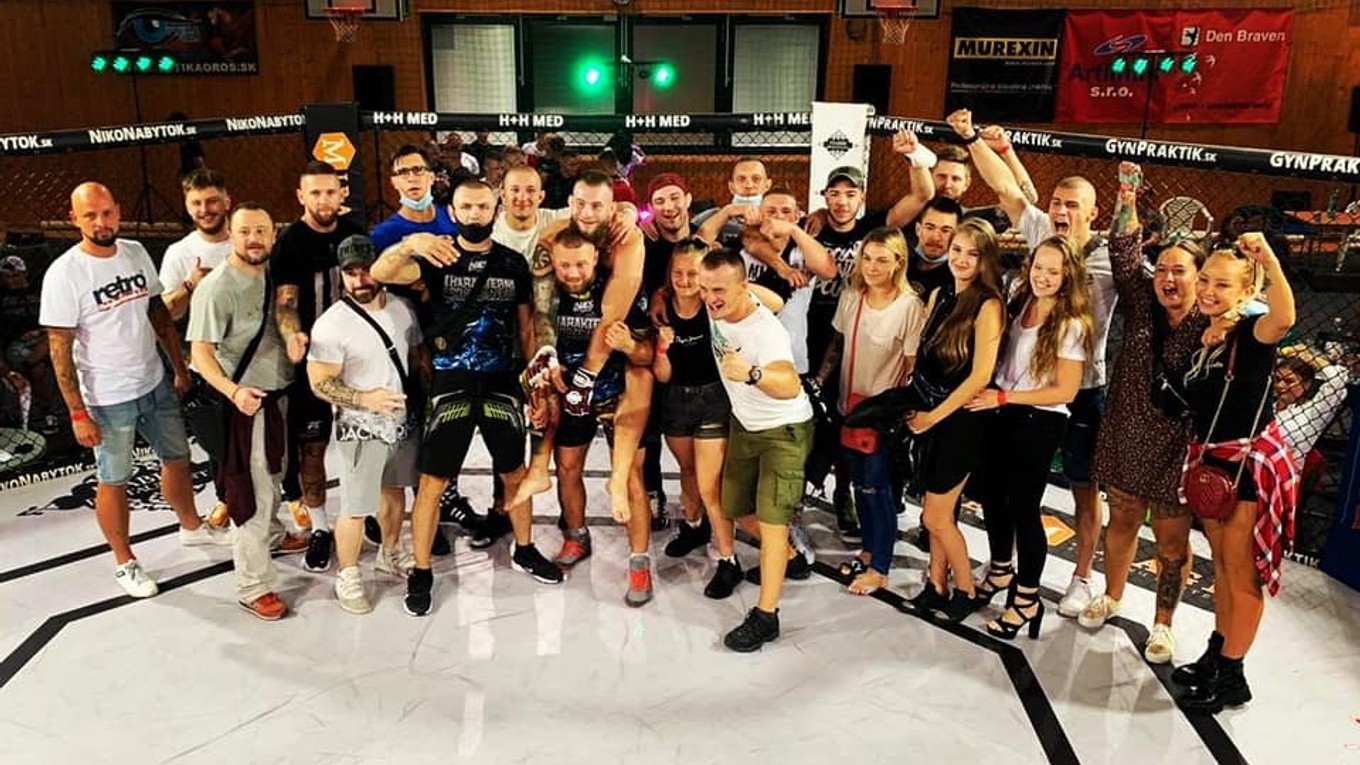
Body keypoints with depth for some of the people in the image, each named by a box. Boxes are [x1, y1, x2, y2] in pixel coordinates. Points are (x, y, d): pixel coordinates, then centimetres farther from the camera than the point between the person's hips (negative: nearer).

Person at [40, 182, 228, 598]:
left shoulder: (136, 253, -1)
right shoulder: (63, 274, -17)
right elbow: (60, 349, -15)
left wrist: (179, 368, 11)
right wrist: (77, 412, -16)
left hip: (156, 385, 6)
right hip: (108, 399, -5)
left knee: (177, 458, 20)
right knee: (113, 480, 9)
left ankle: (191, 526, 44)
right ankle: (124, 563, 27)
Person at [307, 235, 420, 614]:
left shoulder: (401, 308, -1)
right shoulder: (332, 323, -18)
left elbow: (417, 355, 12)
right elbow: (320, 383, -17)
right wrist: (365, 399, -29)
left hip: (404, 421, 6)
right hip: (361, 429, -6)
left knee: (395, 491, 22)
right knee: (356, 509, 2)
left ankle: (390, 553, 43)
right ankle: (347, 575, 22)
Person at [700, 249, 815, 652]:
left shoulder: (765, 331, -35)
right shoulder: (718, 307, -14)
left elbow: (790, 387, -54)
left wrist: (751, 374, -72)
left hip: (784, 430, -8)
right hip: (744, 424, 8)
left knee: (771, 519, -11)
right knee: (736, 510, 15)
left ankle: (765, 616, -3)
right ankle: (786, 554, 42)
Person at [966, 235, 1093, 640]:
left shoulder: (1070, 325, -14)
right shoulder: (1018, 306, 2)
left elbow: (1065, 390, -15)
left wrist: (1004, 397, -18)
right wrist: (994, 400, -5)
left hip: (1038, 423, -6)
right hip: (1001, 414, 6)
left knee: (1023, 505, 2)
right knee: (991, 492, 17)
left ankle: (1027, 599, 19)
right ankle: (1000, 571, 39)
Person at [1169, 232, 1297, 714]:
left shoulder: (1252, 334, -16)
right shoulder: (1202, 339, 6)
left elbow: (1284, 318, -42)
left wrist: (1268, 258, -46)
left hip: (1250, 463, -7)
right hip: (1210, 461, 8)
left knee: (1241, 572, 3)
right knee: (1221, 565, 19)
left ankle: (1232, 677, 15)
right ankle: (1216, 654, 34)